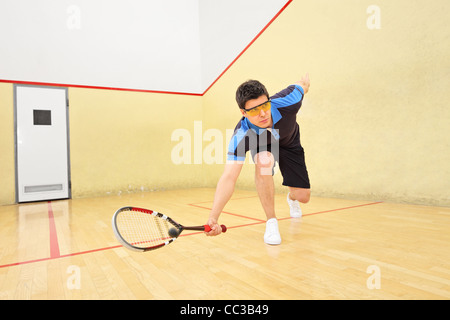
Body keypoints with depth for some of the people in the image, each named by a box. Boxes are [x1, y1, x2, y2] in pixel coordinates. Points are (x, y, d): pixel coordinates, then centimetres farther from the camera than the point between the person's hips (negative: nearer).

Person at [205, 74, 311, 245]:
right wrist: (213, 218, -56)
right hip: (262, 147, -2)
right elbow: (228, 177, -46)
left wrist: (305, 81, 12)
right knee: (263, 161, -39)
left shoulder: (286, 102, -39)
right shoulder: (241, 136, -41)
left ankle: (292, 199, 41)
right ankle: (271, 221, -19)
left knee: (303, 196, -2)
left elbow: (303, 84, -14)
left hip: (290, 144, 2)